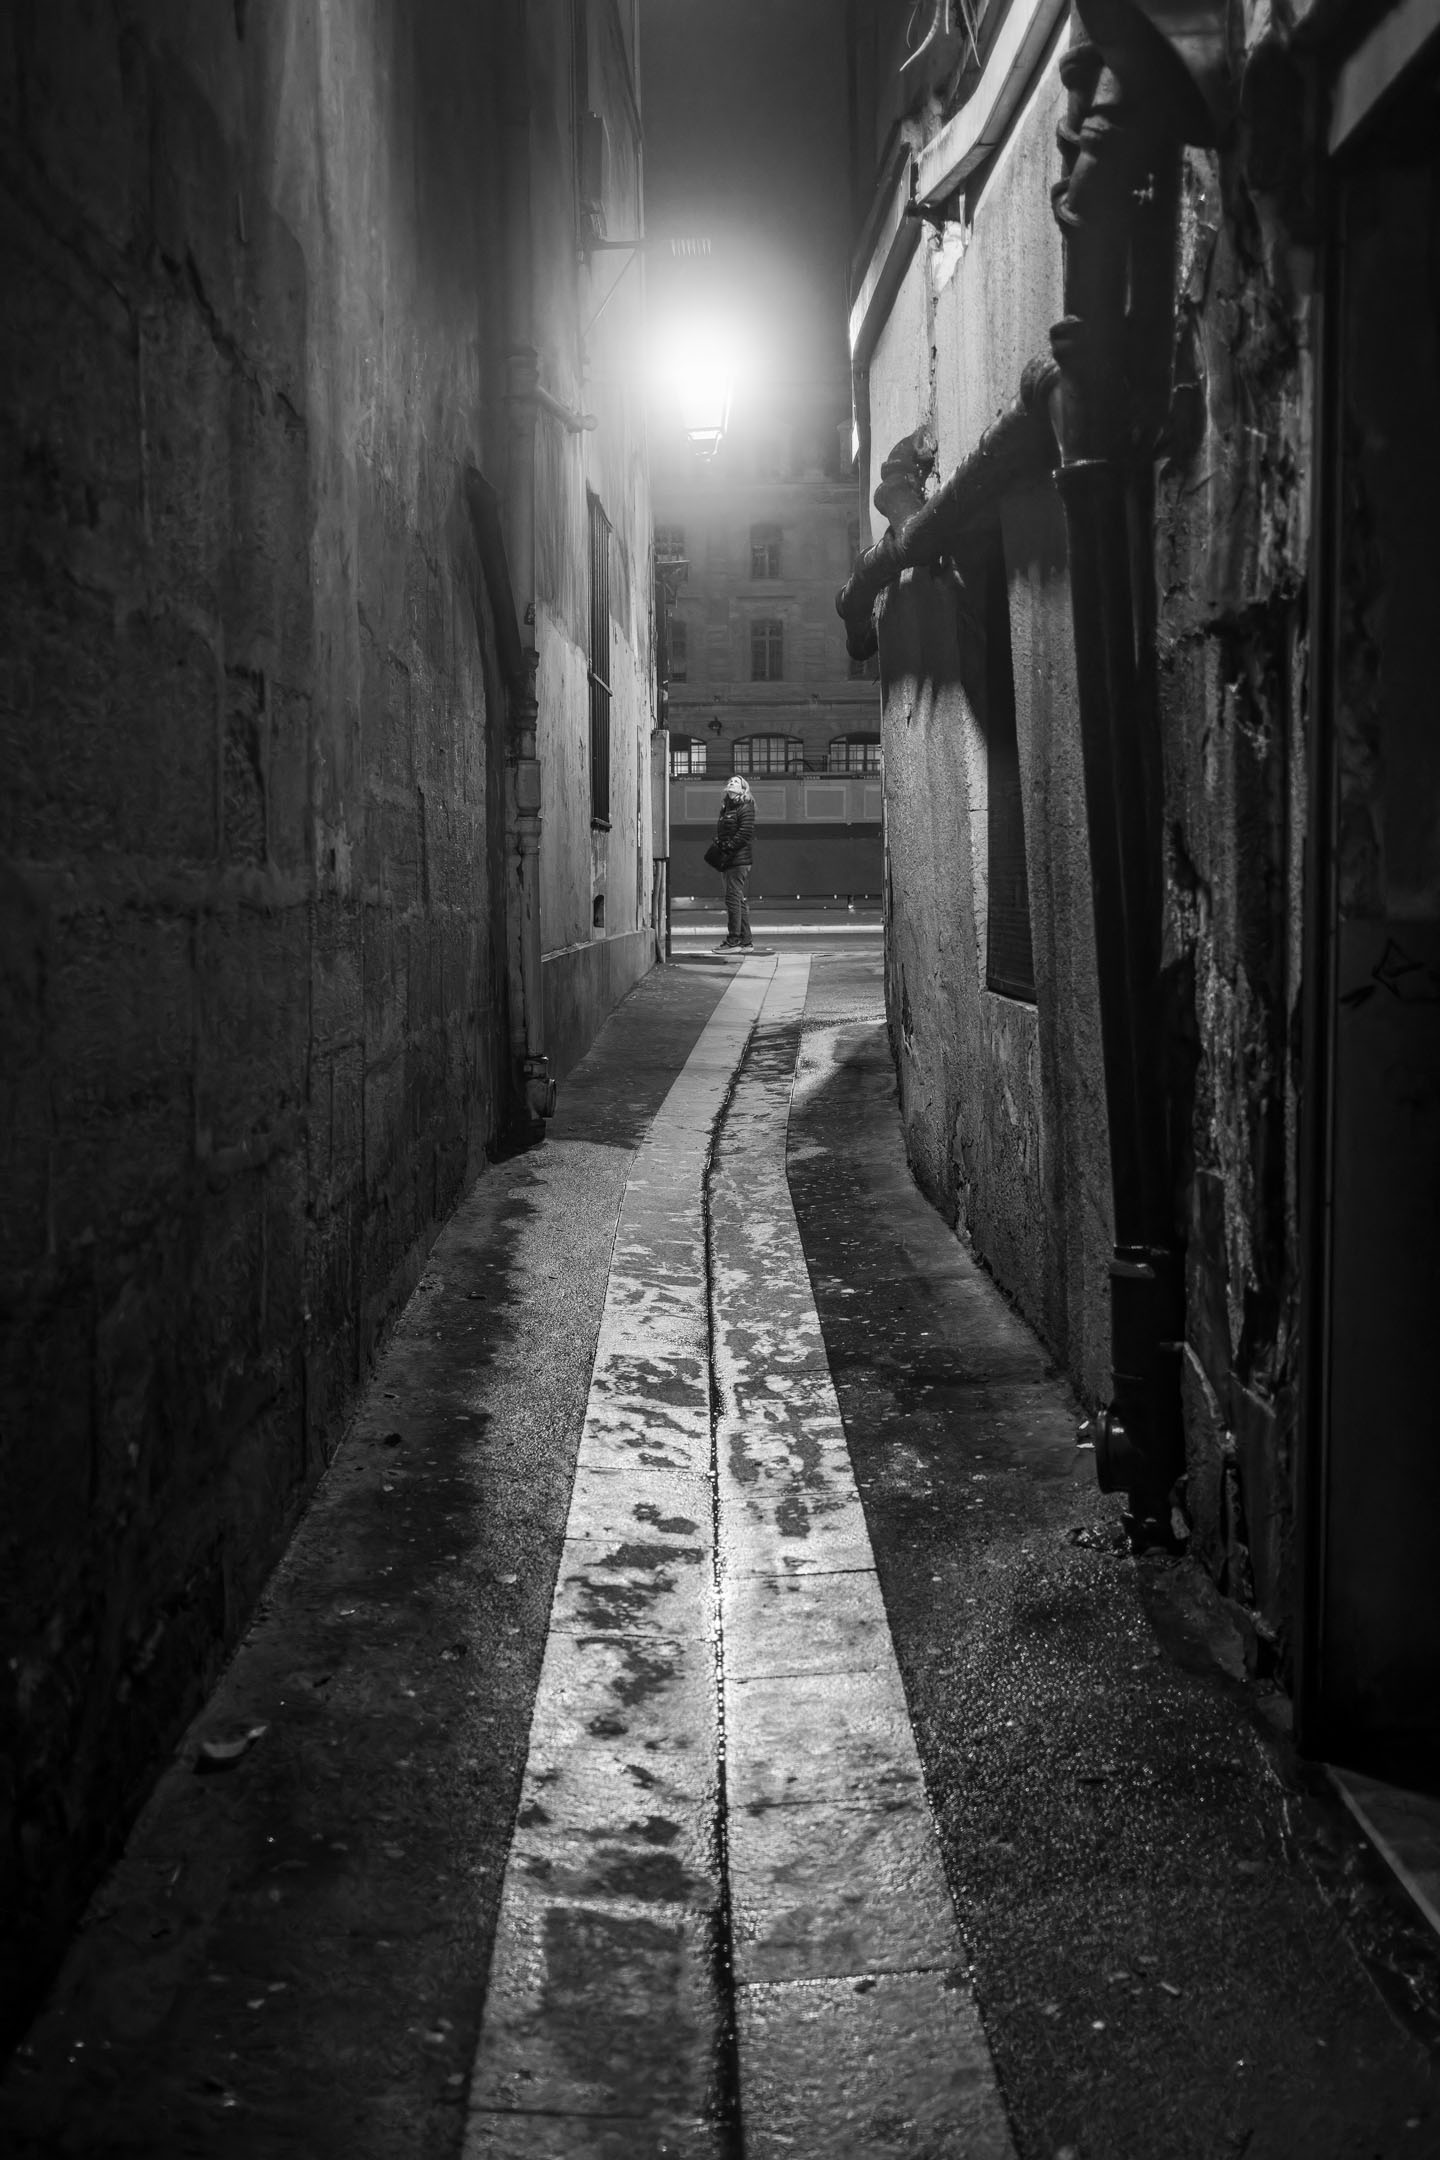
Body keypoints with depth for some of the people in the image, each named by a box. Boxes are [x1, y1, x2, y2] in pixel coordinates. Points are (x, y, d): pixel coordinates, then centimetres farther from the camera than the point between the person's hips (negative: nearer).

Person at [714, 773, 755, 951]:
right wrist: (719, 845, 4)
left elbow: (745, 832, -16)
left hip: (739, 861, -9)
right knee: (741, 901, 11)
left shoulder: (745, 808, -6)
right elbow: (720, 833, 22)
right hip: (729, 862, 9)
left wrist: (729, 847, -16)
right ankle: (745, 941, 15)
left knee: (733, 898, -11)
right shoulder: (727, 808, 20)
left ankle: (734, 941, -11)